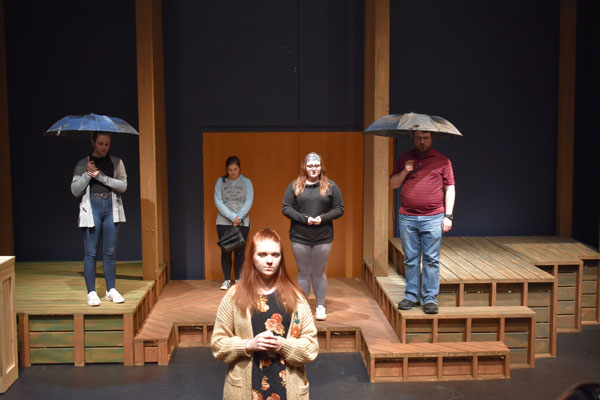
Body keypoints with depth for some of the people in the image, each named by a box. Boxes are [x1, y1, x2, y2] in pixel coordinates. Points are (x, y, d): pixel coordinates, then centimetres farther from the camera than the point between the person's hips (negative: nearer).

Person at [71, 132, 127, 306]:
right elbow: (75, 190, 1)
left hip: (112, 208, 2)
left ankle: (111, 290, 14)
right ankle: (91, 293, 4)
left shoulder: (116, 163, 9)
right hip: (91, 207, -2)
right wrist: (87, 174, -12)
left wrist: (101, 176, -13)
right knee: (91, 253, -2)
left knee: (110, 252, 5)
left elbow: (123, 186, -4)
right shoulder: (83, 164, 6)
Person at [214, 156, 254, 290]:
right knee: (225, 251, 1)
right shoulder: (220, 182, 4)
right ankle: (227, 280, 11)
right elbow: (218, 201, -4)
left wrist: (239, 216, -15)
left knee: (240, 251, 1)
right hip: (223, 222, 0)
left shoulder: (246, 182, 5)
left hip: (242, 223, 0)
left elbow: (249, 201, -3)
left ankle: (238, 279, 13)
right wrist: (232, 217, -13)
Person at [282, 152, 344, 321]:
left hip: (323, 237, 0)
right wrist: (304, 218, -14)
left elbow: (339, 209, 3)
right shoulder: (295, 186, 2)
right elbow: (286, 208, -1)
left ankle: (320, 307, 20)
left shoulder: (330, 186, 3)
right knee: (303, 272, 8)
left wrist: (323, 218, -12)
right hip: (299, 237, 0)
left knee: (319, 272, 8)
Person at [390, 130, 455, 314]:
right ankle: (411, 296, 17)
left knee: (431, 259, 0)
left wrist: (448, 215, -2)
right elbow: (392, 184, 12)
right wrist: (404, 171, -6)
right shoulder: (404, 158, 11)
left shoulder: (442, 160, 5)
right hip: (407, 218, 2)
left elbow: (450, 188, 5)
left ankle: (430, 298, 7)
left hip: (433, 218, -2)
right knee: (410, 259, 7)